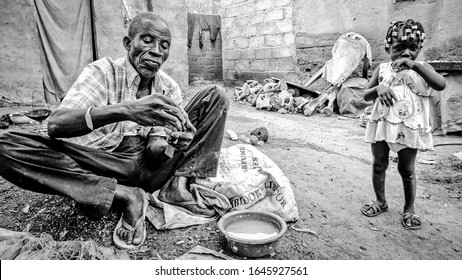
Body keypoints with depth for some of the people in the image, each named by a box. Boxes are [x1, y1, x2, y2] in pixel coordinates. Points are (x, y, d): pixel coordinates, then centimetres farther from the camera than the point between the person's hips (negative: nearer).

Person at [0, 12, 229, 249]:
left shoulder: (169, 88, 3)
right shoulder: (103, 72, -9)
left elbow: (155, 150, -1)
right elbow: (55, 125, -25)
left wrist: (161, 143, -28)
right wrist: (126, 110, -42)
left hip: (150, 168, 3)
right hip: (106, 165, -2)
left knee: (215, 95, -3)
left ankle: (181, 181, -16)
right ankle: (126, 196, -23)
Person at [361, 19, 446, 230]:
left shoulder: (422, 68, 2)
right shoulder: (382, 69, 5)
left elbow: (441, 85, -17)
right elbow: (366, 95, 6)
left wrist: (415, 66, -25)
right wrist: (378, 88, -16)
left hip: (410, 127, -1)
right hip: (382, 124, 2)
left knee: (407, 169, 8)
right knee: (378, 165, 11)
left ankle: (409, 208, 25)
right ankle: (380, 201, 30)